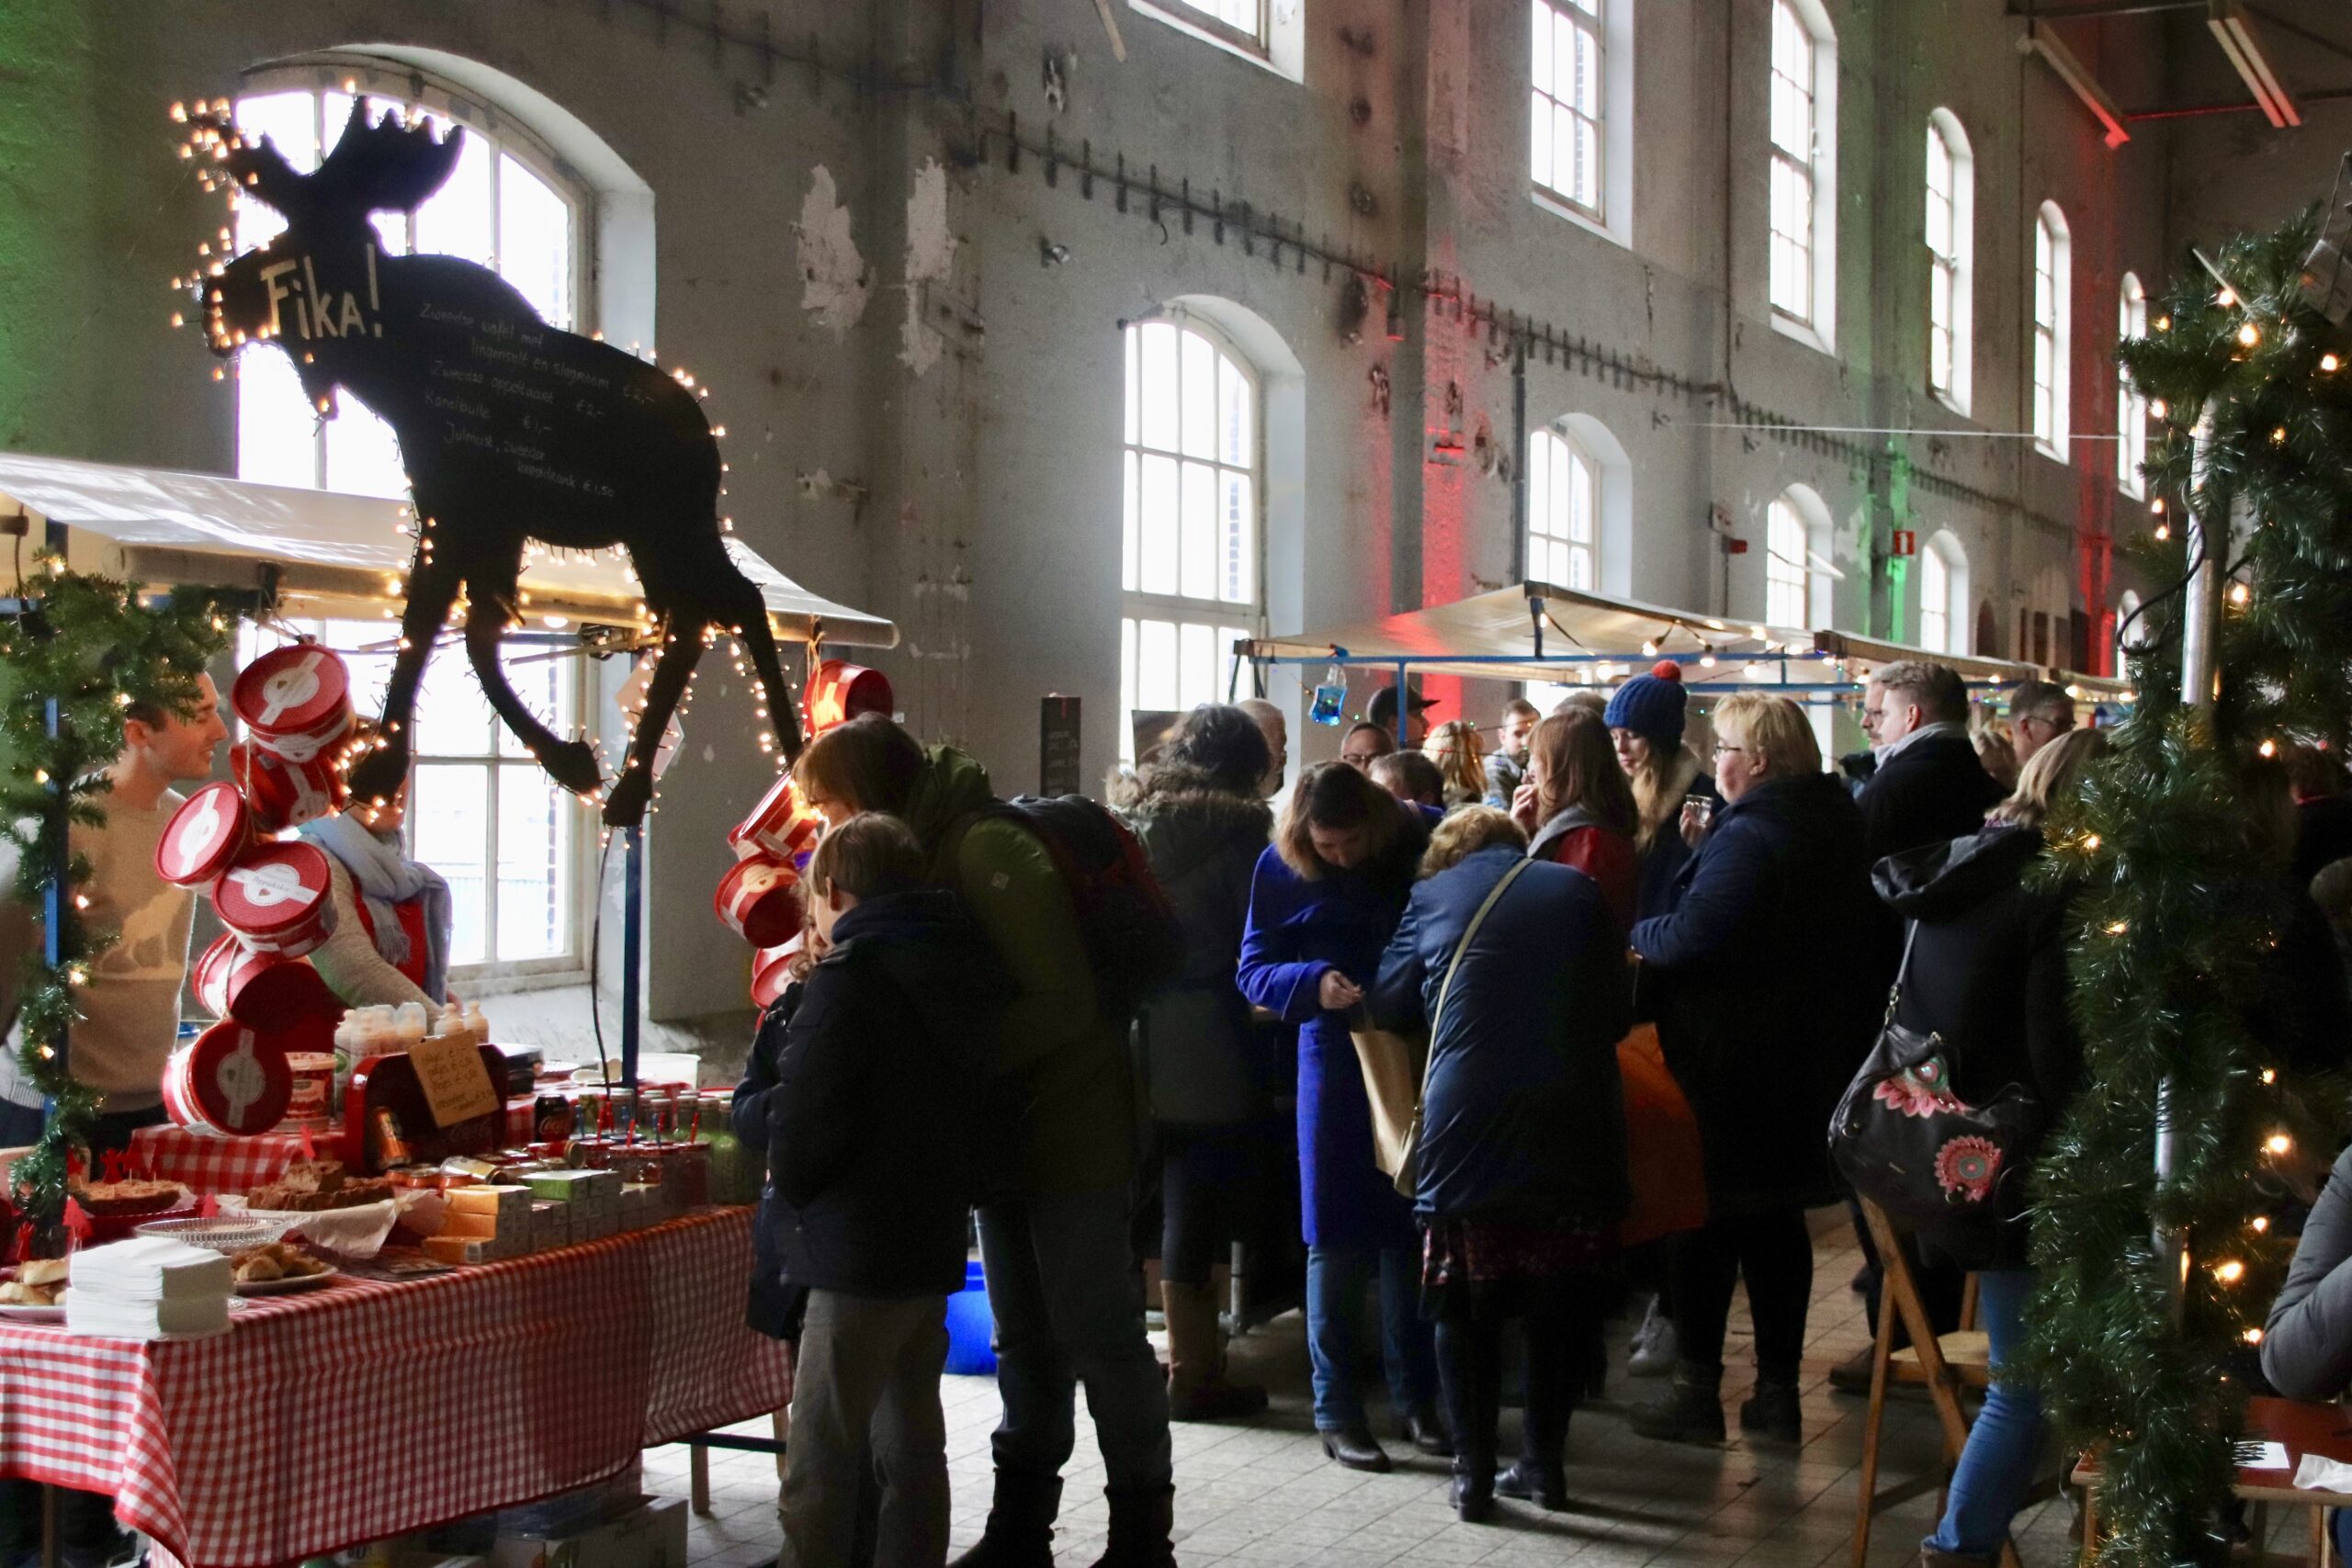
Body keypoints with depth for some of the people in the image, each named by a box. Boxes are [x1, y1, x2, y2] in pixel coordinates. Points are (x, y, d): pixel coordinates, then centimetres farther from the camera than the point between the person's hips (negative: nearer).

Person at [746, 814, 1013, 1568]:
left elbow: (799, 1131, -18)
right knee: (912, 1445, 15)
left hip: (858, 1253, -8)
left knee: (820, 1464, -3)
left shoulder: (848, 978, -15)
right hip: (934, 1245, 8)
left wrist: (785, 1179, 2)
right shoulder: (962, 972, 10)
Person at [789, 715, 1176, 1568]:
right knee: (1027, 1338, 16)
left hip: (1069, 1125, -9)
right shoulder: (934, 851, 8)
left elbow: (1061, 999, -25)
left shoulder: (988, 849, -21)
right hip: (1010, 1132, 9)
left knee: (1097, 1332, 1)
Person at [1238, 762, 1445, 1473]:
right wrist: (1314, 983, -23)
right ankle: (1335, 1407, 12)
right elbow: (1254, 969, -3)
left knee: (1412, 1229, 10)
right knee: (1337, 1236, 3)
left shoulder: (1427, 841, -8)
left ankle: (1415, 1396, 22)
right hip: (1337, 1060, -1)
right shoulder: (1282, 866, -7)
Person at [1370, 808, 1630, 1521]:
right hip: (1573, 1124, 2)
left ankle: (1474, 1470, 9)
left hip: (1466, 1124, -1)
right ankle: (1544, 1462, 18)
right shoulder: (1579, 892, 10)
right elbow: (1618, 1012, 14)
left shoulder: (1431, 897, 6)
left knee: (1466, 1304, 9)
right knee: (1562, 1300, 13)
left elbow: (1387, 1005, 13)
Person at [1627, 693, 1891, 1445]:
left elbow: (1693, 933, -27)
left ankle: (1698, 1390, 6)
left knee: (1707, 1219, 1)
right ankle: (1777, 1388, 19)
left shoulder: (1748, 836, -19)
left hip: (1728, 1065, -8)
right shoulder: (1834, 829, 9)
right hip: (1805, 1063, 8)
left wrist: (1636, 933, -9)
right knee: (1776, 1219, 14)